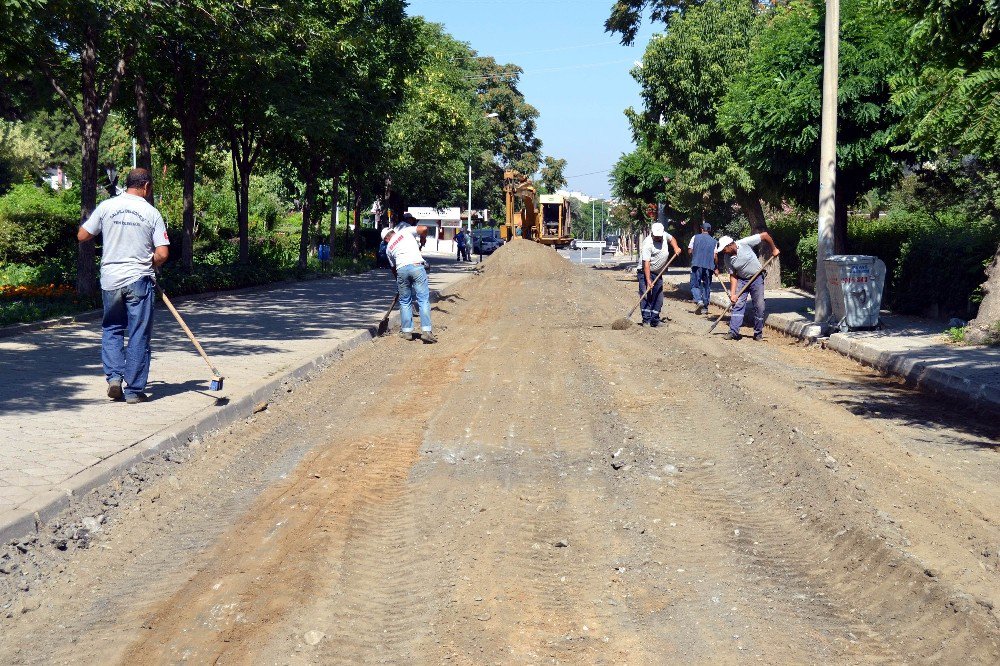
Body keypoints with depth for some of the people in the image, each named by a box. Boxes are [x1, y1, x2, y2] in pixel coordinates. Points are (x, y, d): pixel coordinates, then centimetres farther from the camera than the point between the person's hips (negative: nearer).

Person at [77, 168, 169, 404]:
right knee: (139, 335, 5)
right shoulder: (152, 213, -5)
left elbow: (82, 236, 6)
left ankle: (113, 376, 5)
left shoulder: (106, 206, -1)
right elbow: (162, 254, -9)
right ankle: (134, 390, 7)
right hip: (139, 280, -2)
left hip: (110, 279, 2)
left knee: (111, 329, 20)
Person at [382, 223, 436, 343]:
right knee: (423, 300, -2)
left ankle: (406, 331, 17)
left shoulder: (389, 247, 24)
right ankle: (426, 330, -9)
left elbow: (393, 267, 29)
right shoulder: (405, 231, 17)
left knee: (405, 301, 17)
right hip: (417, 266, -2)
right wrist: (422, 240, 23)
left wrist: (398, 280, 42)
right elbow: (423, 229, 4)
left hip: (401, 269, 2)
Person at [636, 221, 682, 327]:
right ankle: (646, 319, -16)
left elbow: (671, 239, 28)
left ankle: (655, 320, 14)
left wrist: (676, 248, 7)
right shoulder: (647, 244, -22)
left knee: (658, 297, 8)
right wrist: (648, 280, -33)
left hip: (658, 273, 8)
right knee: (646, 295, -15)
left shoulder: (664, 235, 1)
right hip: (645, 272, -8)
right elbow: (646, 263, -27)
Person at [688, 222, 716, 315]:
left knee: (695, 285, 4)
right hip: (709, 266, 2)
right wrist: (715, 267, 15)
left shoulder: (695, 237, 3)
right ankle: (705, 307, 16)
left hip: (696, 264, -2)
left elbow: (690, 251, 5)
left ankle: (699, 300, -21)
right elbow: (715, 256, 1)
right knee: (707, 286, 13)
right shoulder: (714, 241, 7)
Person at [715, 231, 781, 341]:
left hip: (757, 278, -2)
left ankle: (758, 333, 12)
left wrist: (774, 249, -7)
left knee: (759, 306, 0)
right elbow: (733, 276, -6)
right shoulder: (728, 258, -10)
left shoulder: (745, 243, -22)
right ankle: (733, 331, -7)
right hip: (741, 280, 2)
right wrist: (732, 293, -14)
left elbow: (765, 235, -16)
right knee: (738, 305, -8)